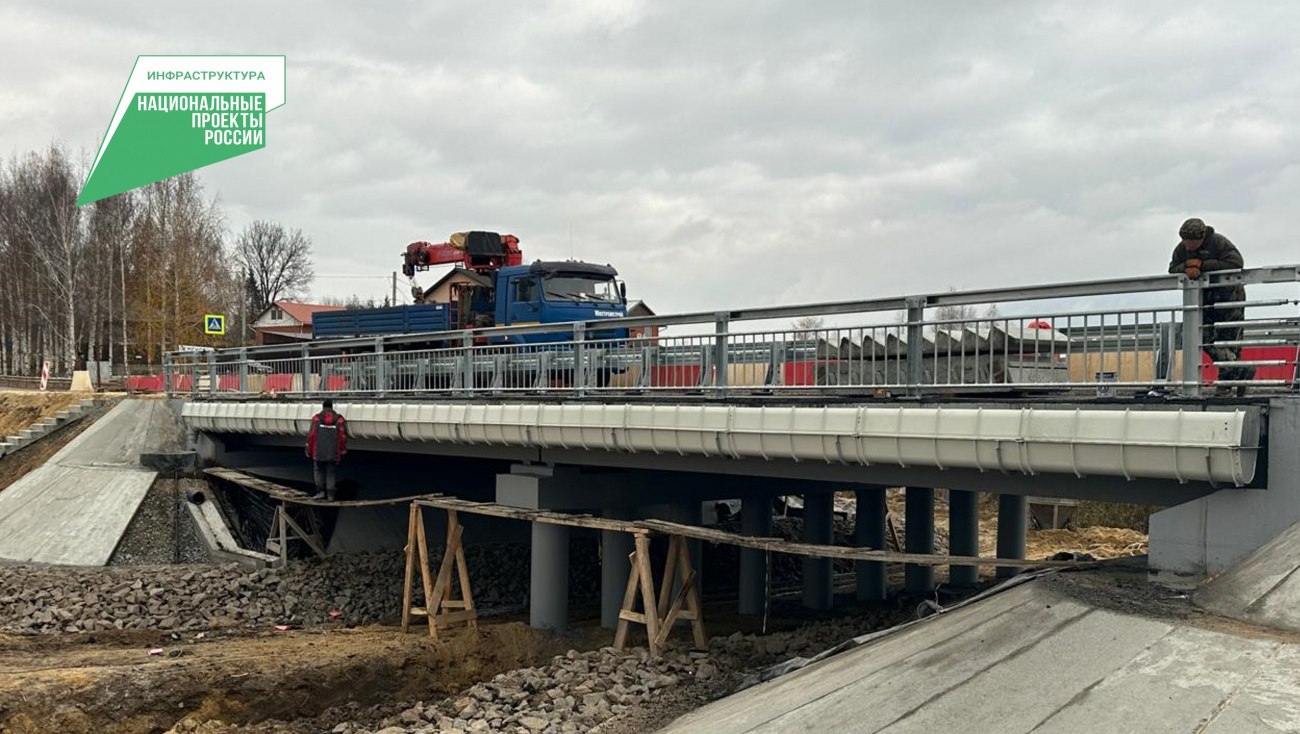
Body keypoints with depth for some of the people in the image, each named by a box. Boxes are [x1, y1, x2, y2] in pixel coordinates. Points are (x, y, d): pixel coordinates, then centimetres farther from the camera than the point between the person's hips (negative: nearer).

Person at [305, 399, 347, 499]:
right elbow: (343, 436, 0)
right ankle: (330, 495, 7)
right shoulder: (339, 419, 1)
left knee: (318, 470, 14)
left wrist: (309, 450, 6)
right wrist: (343, 452, 8)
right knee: (331, 473, 8)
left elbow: (311, 435, -4)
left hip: (319, 452, -1)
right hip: (333, 453, 1)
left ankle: (320, 491, 5)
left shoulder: (316, 418, -2)